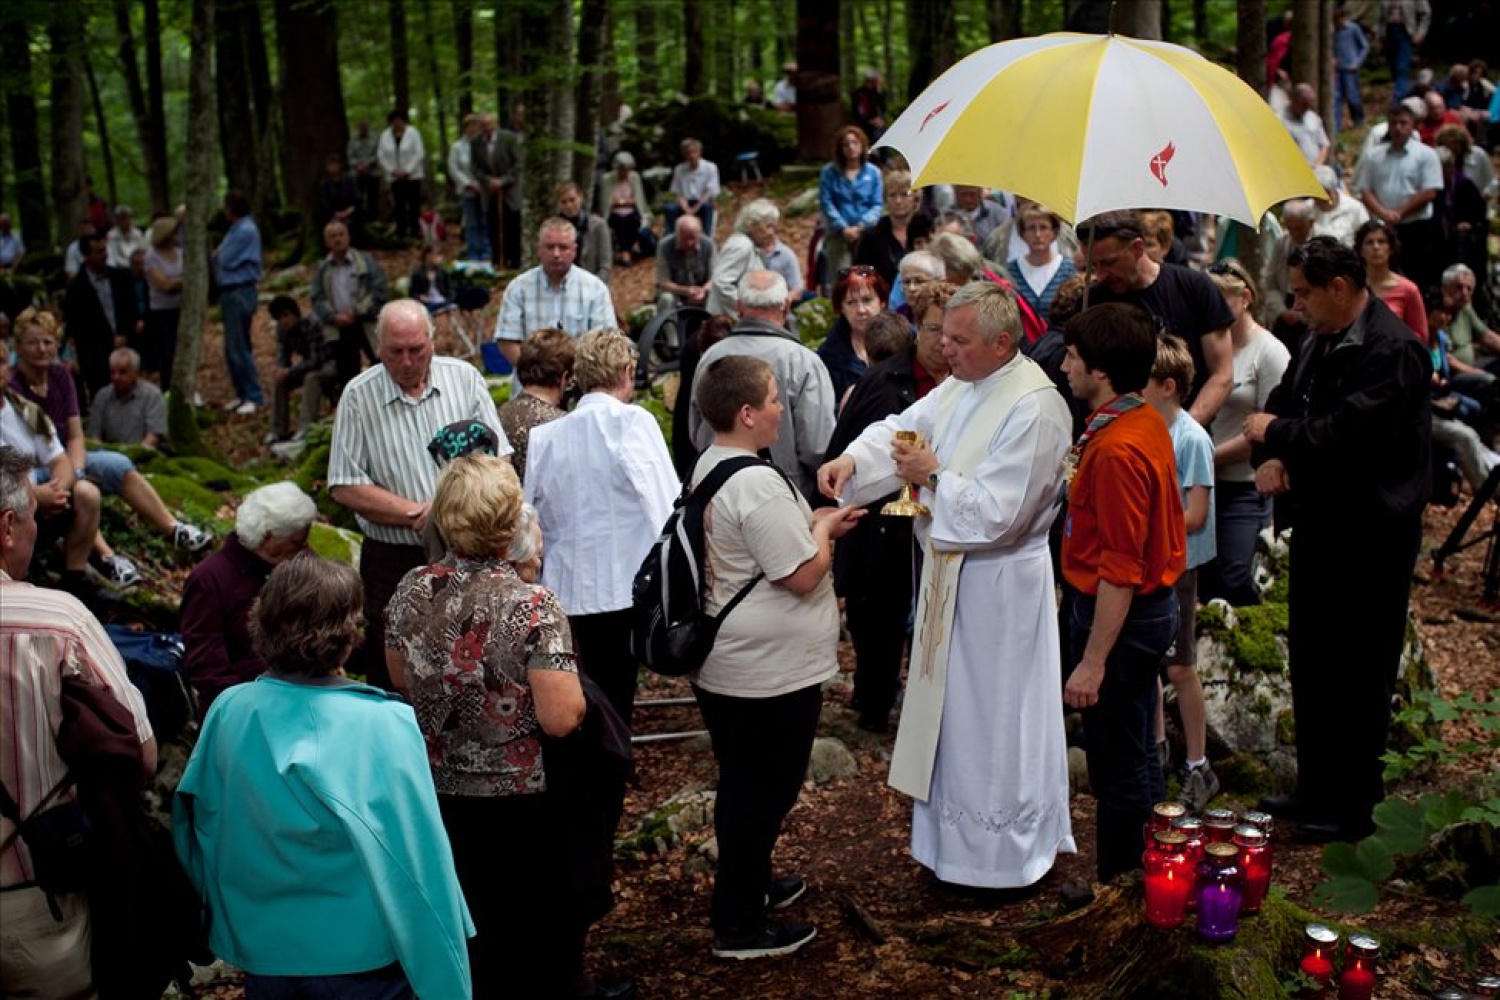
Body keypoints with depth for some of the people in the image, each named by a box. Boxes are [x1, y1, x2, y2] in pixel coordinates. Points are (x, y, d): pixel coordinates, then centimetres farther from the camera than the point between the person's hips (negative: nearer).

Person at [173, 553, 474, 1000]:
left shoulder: (228, 711, -9)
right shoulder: (382, 726, -21)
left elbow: (195, 830, 3)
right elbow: (418, 866, -20)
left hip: (261, 951, 4)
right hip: (360, 958, -4)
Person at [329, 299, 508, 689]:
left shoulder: (464, 378, 1)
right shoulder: (359, 397, -4)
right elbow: (345, 488, -7)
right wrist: (416, 513, -14)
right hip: (392, 563, -1)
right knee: (390, 680, 6)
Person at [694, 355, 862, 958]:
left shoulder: (709, 467, 6)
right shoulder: (757, 484, -25)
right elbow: (803, 574, -23)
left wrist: (812, 521, 11)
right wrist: (825, 528, -6)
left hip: (719, 662, 10)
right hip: (770, 673, -10)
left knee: (743, 784, 23)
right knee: (764, 792, 4)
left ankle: (750, 885, 41)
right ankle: (739, 926, 15)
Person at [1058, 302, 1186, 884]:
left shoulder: (1116, 450, -25)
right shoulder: (1146, 422, 5)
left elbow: (1121, 569, -26)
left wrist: (1092, 662, -24)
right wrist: (1083, 471, 12)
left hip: (1120, 616, -10)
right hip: (1152, 604, 10)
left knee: (1117, 768, 4)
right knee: (1137, 755, 21)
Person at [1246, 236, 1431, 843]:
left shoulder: (1392, 349, -19)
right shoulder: (1321, 343, 10)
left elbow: (1348, 433, -28)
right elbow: (1284, 404, 17)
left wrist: (1277, 434, -13)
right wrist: (1269, 457, -4)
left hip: (1369, 536, -9)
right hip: (1319, 525, 10)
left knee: (1358, 676, 0)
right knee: (1311, 662, 17)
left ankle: (1353, 807, 11)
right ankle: (1316, 788, 30)